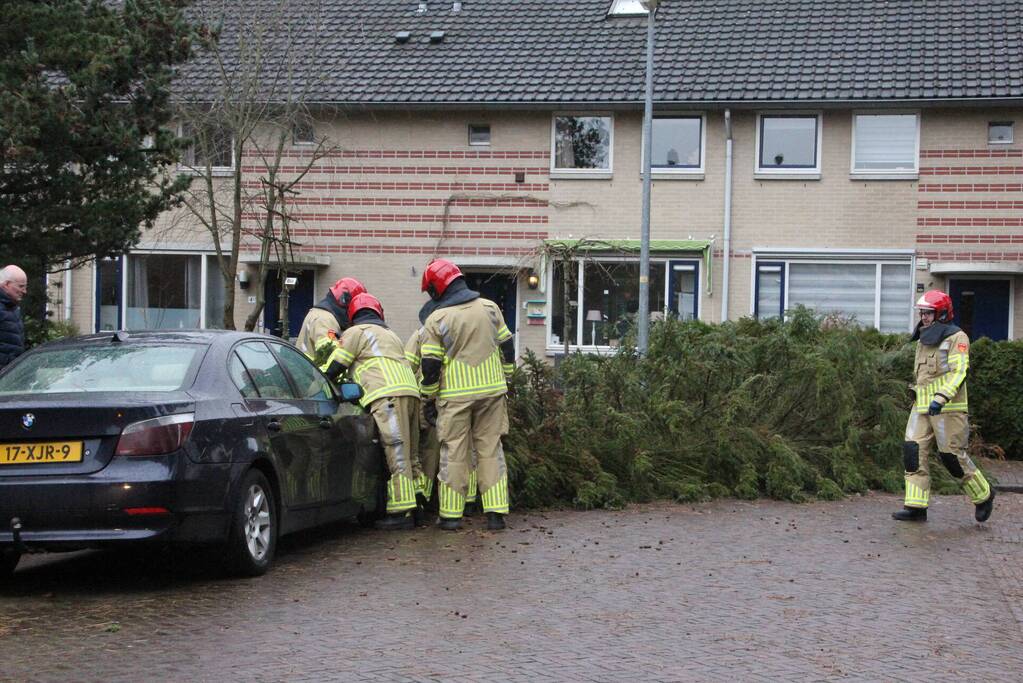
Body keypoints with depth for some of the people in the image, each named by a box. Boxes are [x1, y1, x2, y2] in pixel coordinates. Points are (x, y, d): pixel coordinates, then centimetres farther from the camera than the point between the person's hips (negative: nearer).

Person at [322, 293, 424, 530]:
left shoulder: (356, 333, 9)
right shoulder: (391, 335, 34)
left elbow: (334, 367, 6)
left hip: (387, 395, -8)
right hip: (411, 392, 8)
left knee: (396, 455, -11)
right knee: (409, 455, 13)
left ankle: (401, 512, -13)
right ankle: (417, 503, 12)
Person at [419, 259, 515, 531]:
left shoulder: (436, 320, -7)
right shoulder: (489, 308, 4)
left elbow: (430, 366, -7)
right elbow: (507, 346, 10)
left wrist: (429, 399, 4)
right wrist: (506, 380, 21)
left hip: (455, 395, -3)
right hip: (492, 389, 3)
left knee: (453, 452, 4)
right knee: (491, 449, 7)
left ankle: (451, 514, 6)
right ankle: (496, 512, 3)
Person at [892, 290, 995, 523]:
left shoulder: (957, 338, -6)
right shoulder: (923, 341, 18)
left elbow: (958, 373, -17)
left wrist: (941, 398, -28)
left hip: (947, 407, -7)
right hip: (922, 407, 7)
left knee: (952, 455, -4)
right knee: (913, 451, -5)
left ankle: (983, 495, 18)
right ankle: (916, 507, -5)